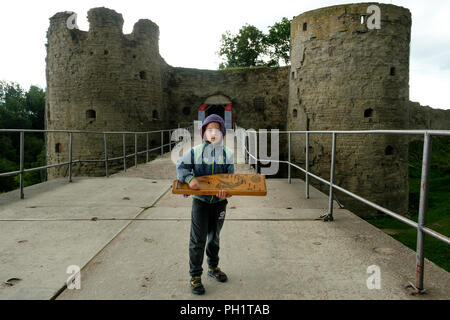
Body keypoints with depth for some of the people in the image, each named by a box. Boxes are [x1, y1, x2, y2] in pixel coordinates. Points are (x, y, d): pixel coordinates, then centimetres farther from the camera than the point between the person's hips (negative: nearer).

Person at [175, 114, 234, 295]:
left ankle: (213, 267, 38)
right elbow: (181, 165, -4)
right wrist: (189, 178, -25)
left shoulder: (227, 154, -2)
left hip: (219, 202, 3)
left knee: (214, 237, 19)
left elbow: (230, 177, -4)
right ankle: (195, 276, 11)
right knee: (198, 239, -1)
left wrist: (226, 190, -26)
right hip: (200, 200, -2)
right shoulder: (196, 152, -7)